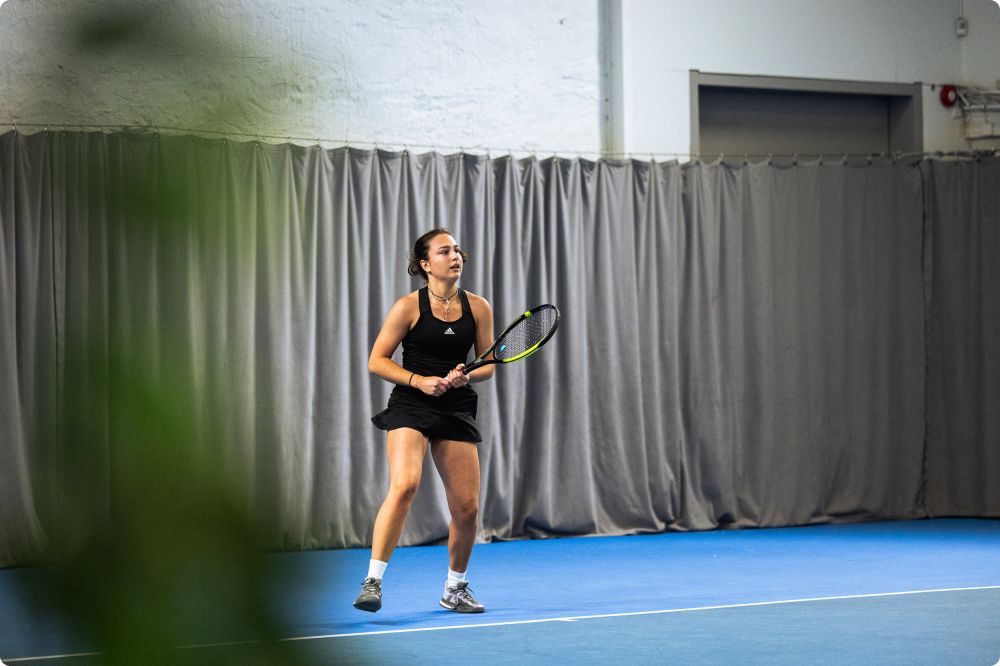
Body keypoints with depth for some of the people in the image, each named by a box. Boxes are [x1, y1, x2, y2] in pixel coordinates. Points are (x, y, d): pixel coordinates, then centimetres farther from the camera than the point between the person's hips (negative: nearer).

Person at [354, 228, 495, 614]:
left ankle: (455, 589, 24)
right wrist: (419, 380, -15)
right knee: (404, 484, -27)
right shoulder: (409, 307, -5)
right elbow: (377, 361, -2)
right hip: (411, 407, -4)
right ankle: (372, 582, -23)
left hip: (457, 410, 4)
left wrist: (465, 377, -10)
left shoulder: (477, 308, 5)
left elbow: (488, 365, 11)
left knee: (467, 507, 1)